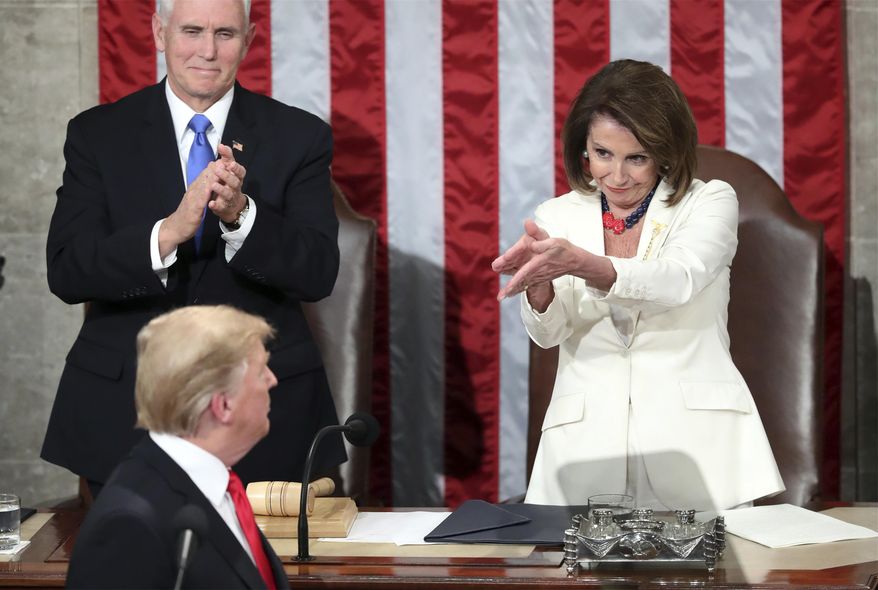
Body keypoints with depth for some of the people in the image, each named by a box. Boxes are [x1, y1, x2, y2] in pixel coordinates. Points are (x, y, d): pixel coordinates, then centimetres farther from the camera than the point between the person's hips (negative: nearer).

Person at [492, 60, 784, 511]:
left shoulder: (711, 202, 8)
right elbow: (548, 332, 2)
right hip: (586, 448, 1)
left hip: (694, 442, -1)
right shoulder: (557, 216, 15)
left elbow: (678, 280, -13)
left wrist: (579, 263, -29)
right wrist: (539, 280, -22)